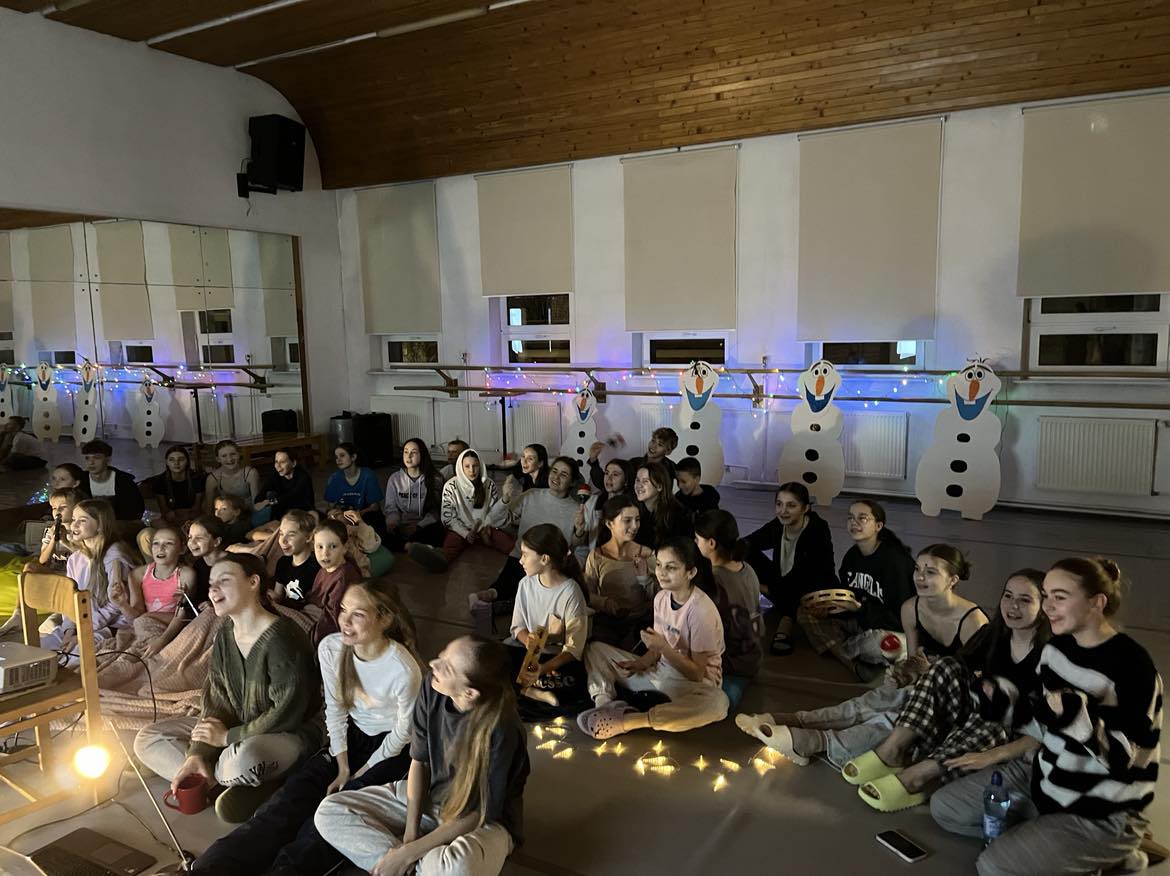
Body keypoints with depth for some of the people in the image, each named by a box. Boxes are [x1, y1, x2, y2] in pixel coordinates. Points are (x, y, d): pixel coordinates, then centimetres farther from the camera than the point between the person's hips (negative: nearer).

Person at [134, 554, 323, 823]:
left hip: (290, 734, -8)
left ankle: (214, 780, -4)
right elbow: (217, 700, 0)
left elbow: (288, 712, -23)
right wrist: (198, 753, -14)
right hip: (236, 728, 9)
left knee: (242, 760, -41)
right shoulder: (225, 635, 3)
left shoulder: (281, 638, -22)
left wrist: (228, 737, -15)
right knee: (146, 740, 2)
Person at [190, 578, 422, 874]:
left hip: (393, 749, -4)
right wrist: (342, 767, -4)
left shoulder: (403, 669, -29)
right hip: (353, 736, 5)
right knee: (293, 794, -14)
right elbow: (335, 710, -2)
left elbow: (404, 732, -14)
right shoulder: (330, 648, -13)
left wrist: (360, 774, -8)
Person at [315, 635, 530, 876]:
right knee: (328, 812, -6)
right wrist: (410, 832, -14)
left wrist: (408, 853, -21)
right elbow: (419, 760, -5)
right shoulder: (433, 689, -18)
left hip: (485, 822, -6)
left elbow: (482, 812, -24)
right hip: (427, 797, 6)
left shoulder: (500, 729, -33)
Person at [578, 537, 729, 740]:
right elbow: (658, 648, 6)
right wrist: (641, 662, -13)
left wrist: (663, 647, -29)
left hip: (693, 683, -7)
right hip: (660, 670, 7)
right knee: (594, 649, 5)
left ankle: (624, 721, -37)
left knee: (717, 702, -44)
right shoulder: (661, 597, -3)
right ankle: (606, 703, -23)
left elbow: (697, 673, -20)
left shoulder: (701, 610, -22)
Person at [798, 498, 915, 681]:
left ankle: (838, 648, -6)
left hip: (890, 627, -8)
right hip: (859, 621, 8)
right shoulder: (852, 555, 3)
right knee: (804, 612, -7)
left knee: (875, 644, -43)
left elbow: (901, 613, -21)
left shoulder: (895, 560, -20)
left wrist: (860, 607, -27)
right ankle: (856, 665, -20)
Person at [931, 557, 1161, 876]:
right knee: (943, 807, 4)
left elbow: (1125, 756, -24)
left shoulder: (1132, 665, -24)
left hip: (1104, 814, -8)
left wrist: (1077, 714, -37)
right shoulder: (1056, 647, 0)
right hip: (1045, 779, 8)